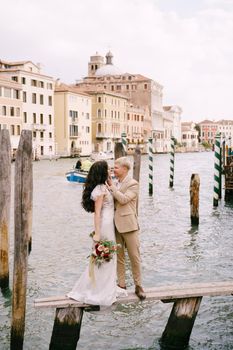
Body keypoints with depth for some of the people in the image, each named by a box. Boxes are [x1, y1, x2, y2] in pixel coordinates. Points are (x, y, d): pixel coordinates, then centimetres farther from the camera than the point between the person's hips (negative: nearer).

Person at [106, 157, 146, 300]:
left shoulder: (133, 184, -7)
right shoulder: (115, 184, 14)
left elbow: (123, 199, -19)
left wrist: (111, 186, -13)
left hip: (128, 225, -6)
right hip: (116, 225, 7)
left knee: (135, 257, 0)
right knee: (119, 256, 10)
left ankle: (138, 286, 11)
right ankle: (121, 285, 20)